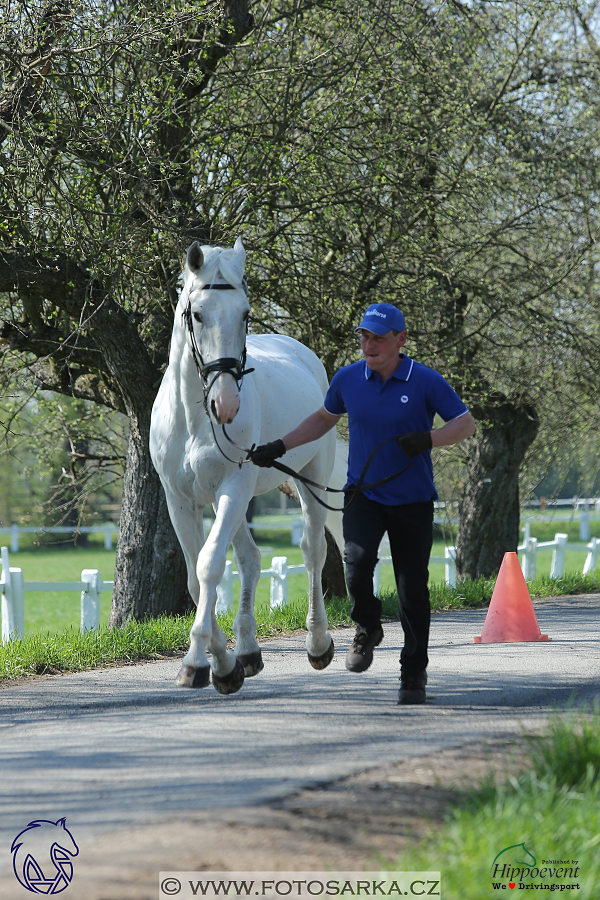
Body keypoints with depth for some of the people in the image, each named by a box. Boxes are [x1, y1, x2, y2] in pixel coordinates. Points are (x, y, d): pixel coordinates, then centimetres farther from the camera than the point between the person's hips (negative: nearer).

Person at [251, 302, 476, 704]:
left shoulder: (426, 381, -10)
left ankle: (414, 672, 18)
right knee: (357, 561, -23)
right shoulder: (347, 379, 1)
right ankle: (368, 629, 7)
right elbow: (324, 418, 20)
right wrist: (280, 446, 13)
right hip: (363, 494, 2)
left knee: (413, 589, 1)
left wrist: (429, 439, -24)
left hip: (412, 501, -2)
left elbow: (466, 423, -6)